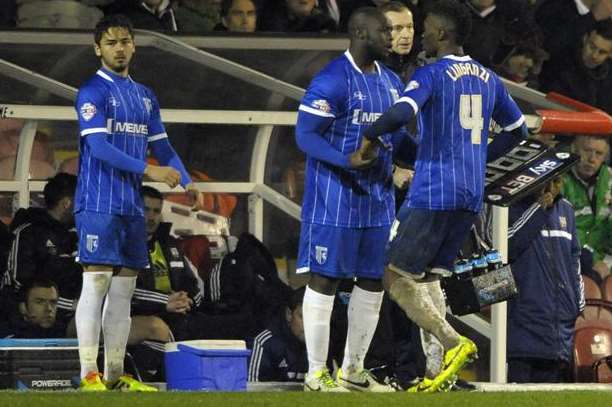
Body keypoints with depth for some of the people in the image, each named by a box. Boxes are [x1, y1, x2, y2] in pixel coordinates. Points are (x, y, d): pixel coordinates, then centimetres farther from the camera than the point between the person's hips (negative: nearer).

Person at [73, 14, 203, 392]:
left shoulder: (145, 97, 17)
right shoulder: (93, 91, -7)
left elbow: (162, 146, 19)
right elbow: (98, 146, -17)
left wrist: (186, 182, 3)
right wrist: (149, 170, -22)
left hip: (132, 205, 7)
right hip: (99, 202, -7)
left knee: (124, 287, 7)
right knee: (97, 282, -10)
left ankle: (115, 374, 10)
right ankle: (90, 374, -11)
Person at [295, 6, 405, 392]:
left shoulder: (391, 82, 12)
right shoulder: (332, 80, -14)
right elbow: (305, 135, -16)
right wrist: (347, 161, -29)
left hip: (378, 196, 8)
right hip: (335, 196, -8)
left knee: (374, 282, 10)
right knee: (324, 278, -3)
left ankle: (353, 369, 21)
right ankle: (316, 373, 2)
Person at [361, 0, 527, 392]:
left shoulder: (431, 74, -8)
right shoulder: (488, 78, 14)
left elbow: (401, 112, -26)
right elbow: (518, 129, 23)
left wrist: (371, 138, -8)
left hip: (434, 193, -7)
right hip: (471, 195, 7)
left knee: (398, 278, -2)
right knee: (425, 279, 13)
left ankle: (453, 343, -18)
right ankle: (445, 370, 2)